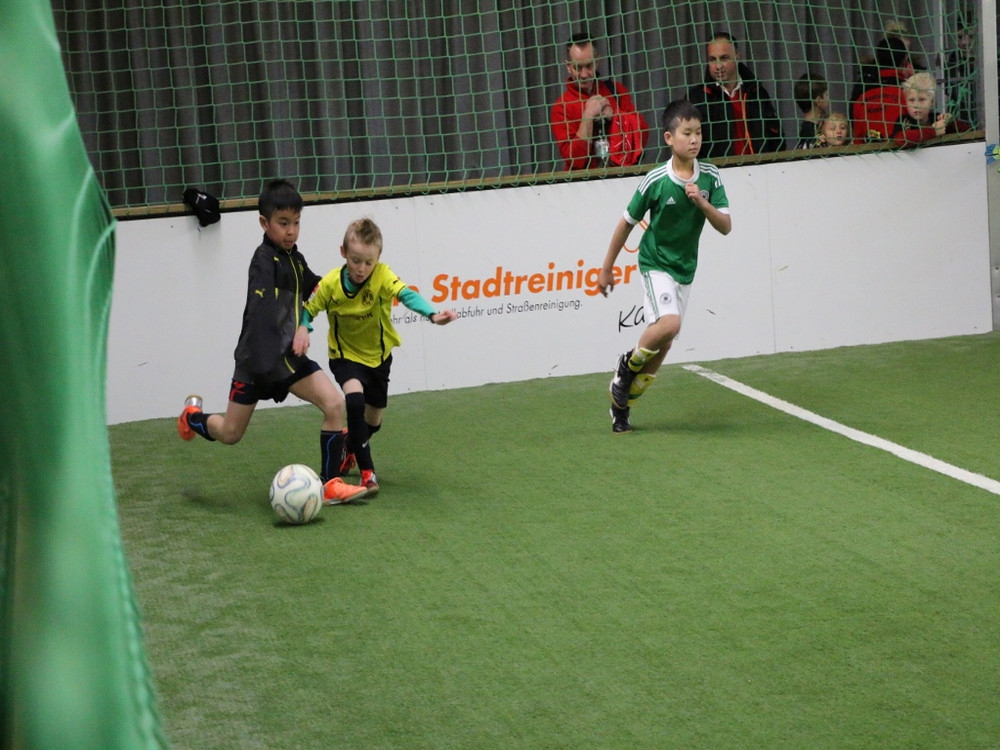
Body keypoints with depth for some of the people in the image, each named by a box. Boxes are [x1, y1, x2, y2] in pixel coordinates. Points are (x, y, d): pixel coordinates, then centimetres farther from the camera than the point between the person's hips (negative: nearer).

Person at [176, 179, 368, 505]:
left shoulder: (295, 258, 7)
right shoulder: (264, 259, -16)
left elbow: (311, 287, 30)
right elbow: (259, 310, -31)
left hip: (289, 355, 6)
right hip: (259, 356, -6)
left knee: (335, 404, -14)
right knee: (230, 434, 5)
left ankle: (330, 483, -7)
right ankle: (193, 415, 39)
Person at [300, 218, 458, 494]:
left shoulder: (382, 276, -25)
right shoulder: (331, 283, -20)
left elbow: (407, 294, -41)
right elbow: (307, 308, -7)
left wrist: (432, 314, -59)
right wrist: (302, 329, -29)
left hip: (378, 355, 2)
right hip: (345, 355, -2)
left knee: (373, 421, 15)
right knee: (355, 399, -31)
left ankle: (350, 445, 52)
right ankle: (366, 472, -21)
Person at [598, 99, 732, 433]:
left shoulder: (710, 176, -6)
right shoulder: (655, 181, -16)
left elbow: (725, 227, -7)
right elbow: (627, 223, -4)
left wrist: (701, 202, -24)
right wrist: (606, 268, 2)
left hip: (685, 269, 5)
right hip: (656, 264, -5)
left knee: (662, 346, 8)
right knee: (669, 324, -27)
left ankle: (622, 404, 23)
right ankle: (628, 364, 1)